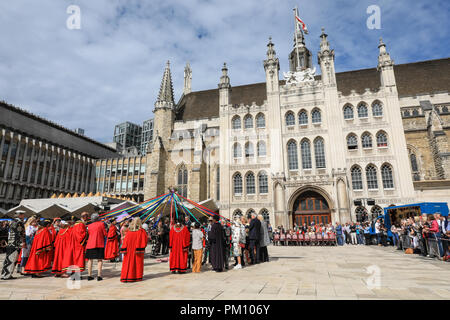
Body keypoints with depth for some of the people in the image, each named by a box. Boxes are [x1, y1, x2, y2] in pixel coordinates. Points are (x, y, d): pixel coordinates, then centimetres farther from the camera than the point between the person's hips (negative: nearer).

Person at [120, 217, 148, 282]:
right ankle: (138, 277, 12)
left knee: (128, 263, 9)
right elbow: (145, 240, -7)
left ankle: (125, 277, 12)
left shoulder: (129, 231, 1)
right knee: (138, 262, 7)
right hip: (137, 249, -2)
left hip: (129, 250, 3)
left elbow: (126, 240, 0)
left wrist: (124, 249, 1)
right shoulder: (141, 231, -5)